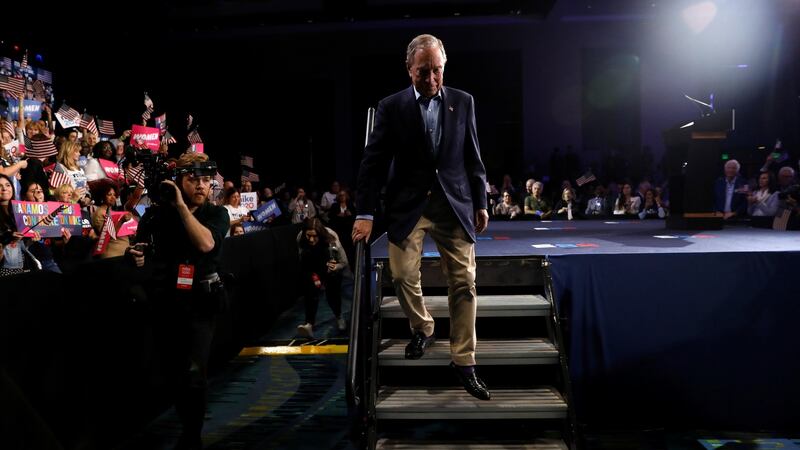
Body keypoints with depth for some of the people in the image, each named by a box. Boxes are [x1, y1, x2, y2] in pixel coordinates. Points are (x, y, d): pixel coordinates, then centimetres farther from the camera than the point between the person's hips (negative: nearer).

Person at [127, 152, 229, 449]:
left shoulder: (217, 214, -3)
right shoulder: (158, 211, 1)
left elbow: (205, 243, -23)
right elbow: (140, 252, 8)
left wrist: (182, 205, -21)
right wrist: (136, 255, -15)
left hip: (200, 302, -2)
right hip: (166, 301, 3)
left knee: (194, 371, -13)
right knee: (176, 370, 12)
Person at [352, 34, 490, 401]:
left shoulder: (463, 102, 6)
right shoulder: (391, 106, 0)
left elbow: (472, 157, 10)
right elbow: (373, 161, -2)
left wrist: (481, 203, 11)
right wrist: (365, 213, -7)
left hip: (454, 203, 1)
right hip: (408, 204, -1)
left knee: (464, 281, -1)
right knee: (403, 275, -6)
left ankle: (463, 362, 11)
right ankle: (423, 328, 26)